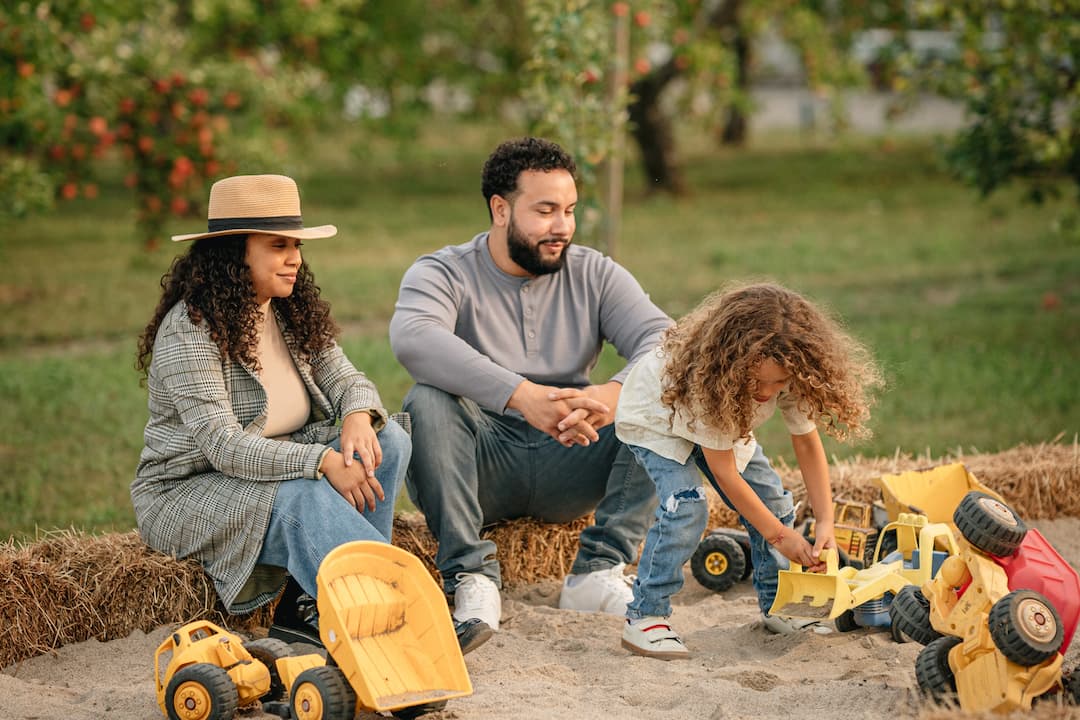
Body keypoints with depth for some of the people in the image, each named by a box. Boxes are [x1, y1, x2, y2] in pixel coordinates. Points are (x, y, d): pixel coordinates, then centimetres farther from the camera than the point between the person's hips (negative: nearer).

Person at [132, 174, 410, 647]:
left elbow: (346, 380, 4)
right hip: (187, 493, -8)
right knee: (301, 497, -36)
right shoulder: (189, 329, -20)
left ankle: (307, 607, -21)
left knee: (389, 441, -13)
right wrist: (322, 461, -36)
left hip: (277, 470, 8)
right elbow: (223, 445, -28)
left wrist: (358, 418, -22)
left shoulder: (292, 314, 6)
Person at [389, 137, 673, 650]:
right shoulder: (443, 274, -6)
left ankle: (600, 570, -19)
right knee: (427, 402, -31)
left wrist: (615, 393, -34)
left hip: (567, 464, 3)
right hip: (481, 468, -3)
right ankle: (470, 575, -26)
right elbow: (413, 338, -30)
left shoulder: (594, 275, 6)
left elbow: (663, 340, -10)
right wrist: (522, 395, -42)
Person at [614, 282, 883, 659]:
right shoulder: (707, 378, -43)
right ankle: (644, 619, -18)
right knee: (685, 505, -26)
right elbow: (724, 472, -34)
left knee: (772, 500, -1)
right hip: (655, 418, -6)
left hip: (720, 419, 6)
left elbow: (808, 445, -16)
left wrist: (825, 522, -24)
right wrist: (779, 535, -29)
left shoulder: (790, 374, -29)